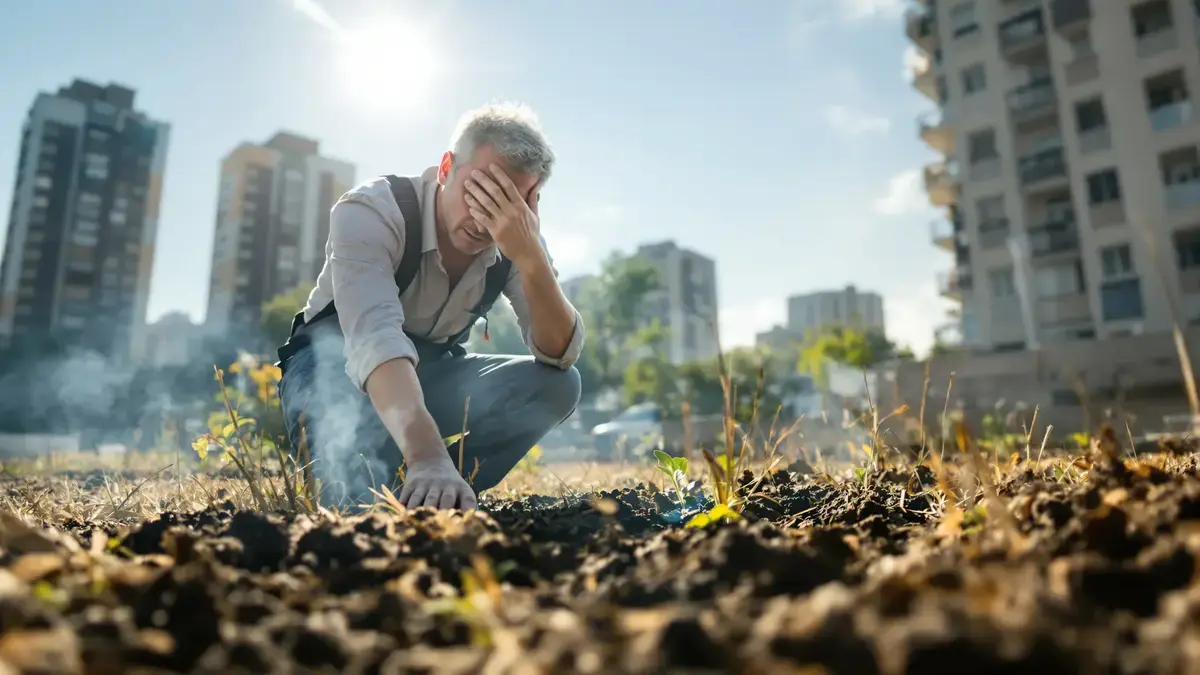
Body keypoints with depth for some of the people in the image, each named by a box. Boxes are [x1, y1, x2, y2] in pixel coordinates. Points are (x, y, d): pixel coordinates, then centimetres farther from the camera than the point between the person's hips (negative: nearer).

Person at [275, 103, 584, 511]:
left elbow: (559, 356, -22)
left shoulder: (517, 239, -13)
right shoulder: (370, 211, -26)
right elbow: (376, 339, -42)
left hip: (432, 373, 4)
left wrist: (530, 257, -37)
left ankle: (431, 495, -20)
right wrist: (427, 455, -57)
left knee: (556, 385, -22)